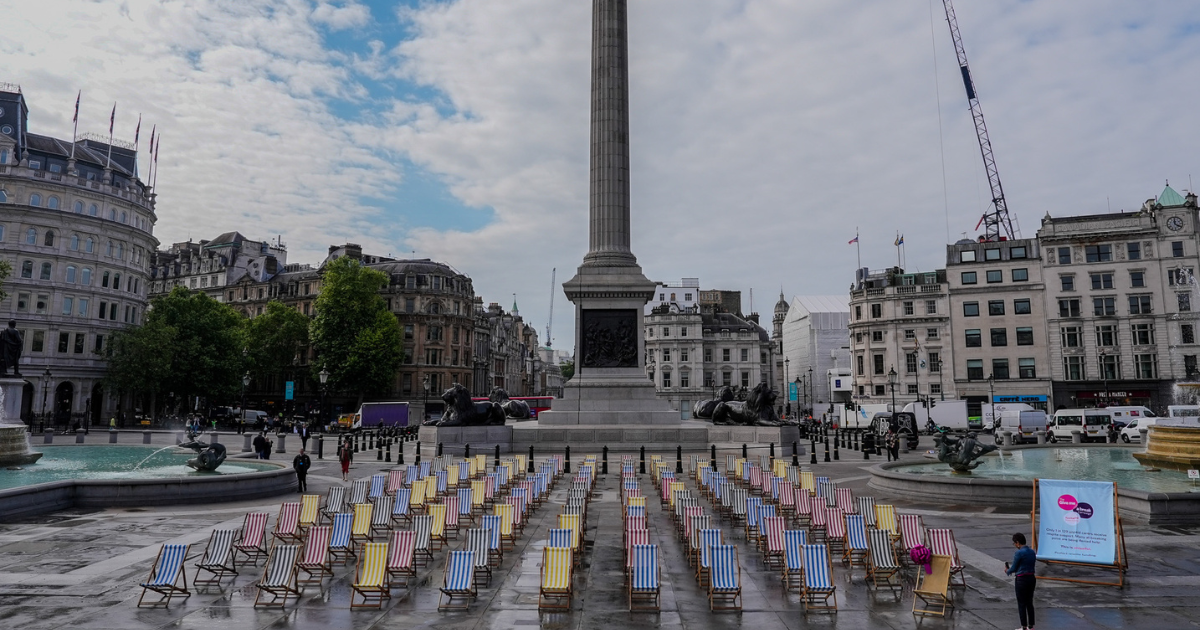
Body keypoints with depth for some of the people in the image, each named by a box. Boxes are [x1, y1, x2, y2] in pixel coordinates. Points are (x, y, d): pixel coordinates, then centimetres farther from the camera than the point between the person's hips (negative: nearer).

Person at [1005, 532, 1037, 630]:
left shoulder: (1019, 553, -18)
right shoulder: (1032, 552, 5)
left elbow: (1014, 568, -10)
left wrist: (1007, 571, 12)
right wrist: (1012, 570, 20)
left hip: (1022, 580, -7)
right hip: (1032, 578, 7)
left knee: (1022, 604, 4)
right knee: (1029, 603, 17)